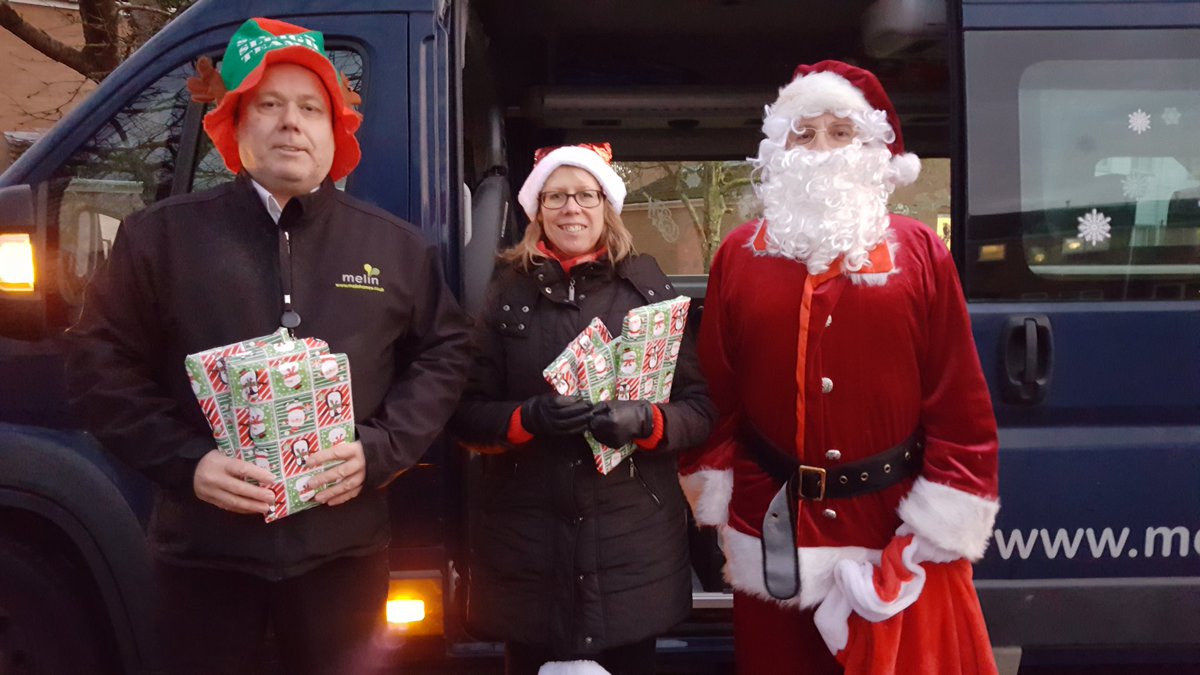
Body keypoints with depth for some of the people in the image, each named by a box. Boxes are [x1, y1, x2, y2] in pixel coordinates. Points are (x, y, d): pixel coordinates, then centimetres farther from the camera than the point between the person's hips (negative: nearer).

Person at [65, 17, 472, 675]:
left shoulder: (397, 245, 6)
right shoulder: (161, 234, 1)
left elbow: (445, 353, 9)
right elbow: (100, 361, 2)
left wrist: (377, 450, -6)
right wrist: (186, 461, -11)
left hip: (343, 546, 1)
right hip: (206, 546, -1)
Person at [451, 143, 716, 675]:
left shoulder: (649, 286, 3)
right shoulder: (505, 291, 3)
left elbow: (699, 406, 2)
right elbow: (465, 414, 1)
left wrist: (644, 421, -18)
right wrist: (528, 417, -18)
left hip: (633, 542, 0)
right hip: (527, 543, 0)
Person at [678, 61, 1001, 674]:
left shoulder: (919, 252, -1)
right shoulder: (739, 255, 2)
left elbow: (961, 405, -2)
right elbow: (715, 396, 3)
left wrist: (936, 536, -6)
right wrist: (717, 515, 3)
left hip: (897, 539, -1)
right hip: (773, 535, 1)